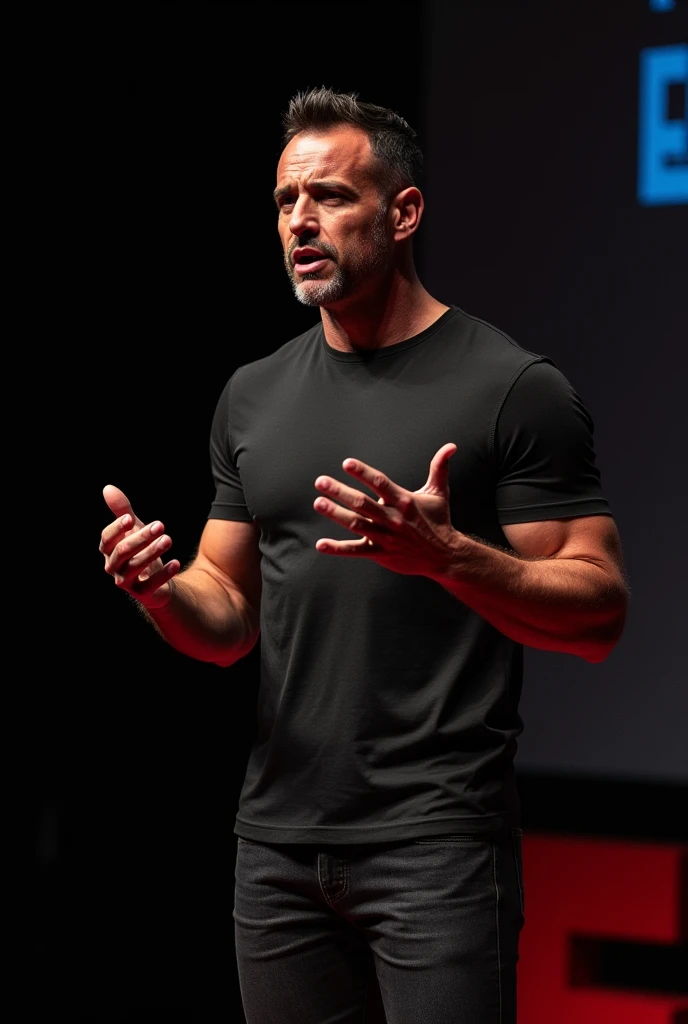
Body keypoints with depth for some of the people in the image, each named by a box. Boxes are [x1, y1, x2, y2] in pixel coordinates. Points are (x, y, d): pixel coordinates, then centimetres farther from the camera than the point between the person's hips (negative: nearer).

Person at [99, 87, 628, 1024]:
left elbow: (597, 613, -9)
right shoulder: (255, 397, 13)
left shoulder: (514, 389, -6)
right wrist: (159, 588, -6)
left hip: (435, 840, -6)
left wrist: (446, 553, -24)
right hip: (279, 835, 6)